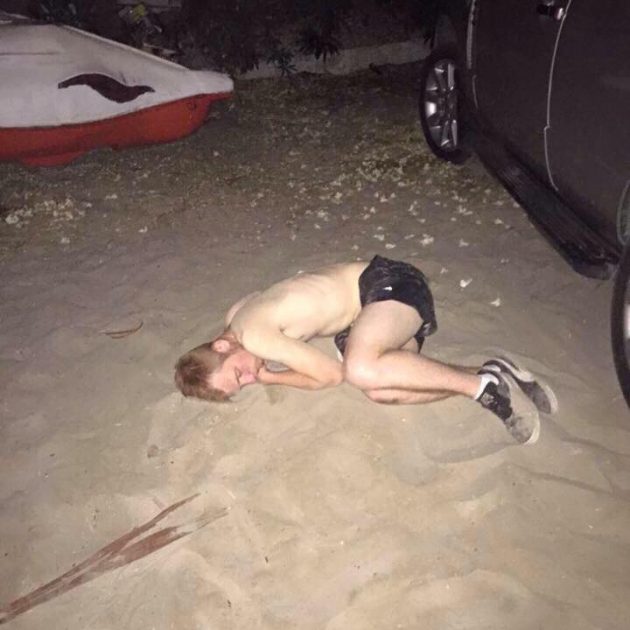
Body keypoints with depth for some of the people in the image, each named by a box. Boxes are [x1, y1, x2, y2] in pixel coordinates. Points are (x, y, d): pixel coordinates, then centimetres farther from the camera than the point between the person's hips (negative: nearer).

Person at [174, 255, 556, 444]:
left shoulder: (251, 334, -21)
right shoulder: (237, 314, 8)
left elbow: (331, 374, -14)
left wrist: (271, 377, -1)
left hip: (388, 284, -9)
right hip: (370, 299, 9)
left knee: (361, 370, -35)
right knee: (380, 390, -15)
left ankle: (483, 384, -20)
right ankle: (497, 379, -7)